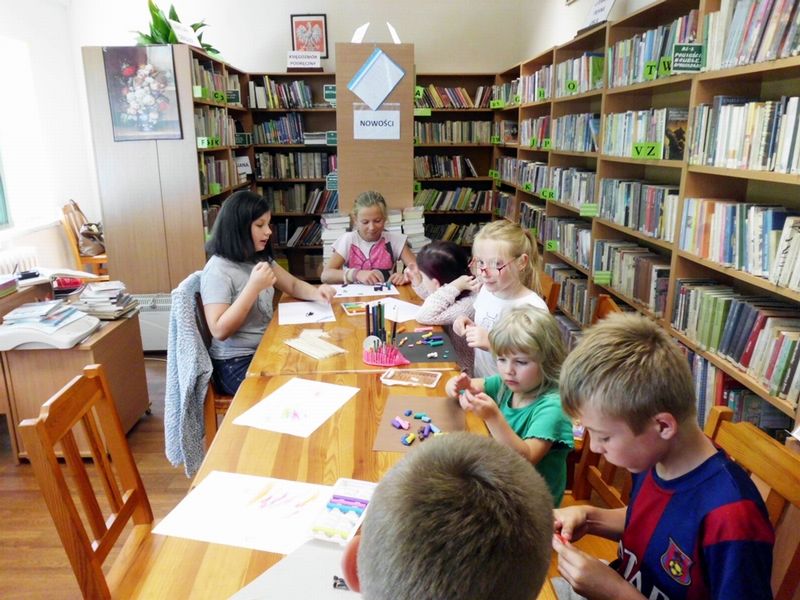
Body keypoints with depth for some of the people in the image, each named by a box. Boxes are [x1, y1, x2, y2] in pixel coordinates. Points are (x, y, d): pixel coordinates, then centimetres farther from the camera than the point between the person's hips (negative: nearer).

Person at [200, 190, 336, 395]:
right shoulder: (217, 271, -18)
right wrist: (254, 286, -29)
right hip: (237, 365, -8)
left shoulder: (260, 259, 8)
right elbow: (220, 330, -23)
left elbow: (293, 285, 10)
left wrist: (316, 293, -12)